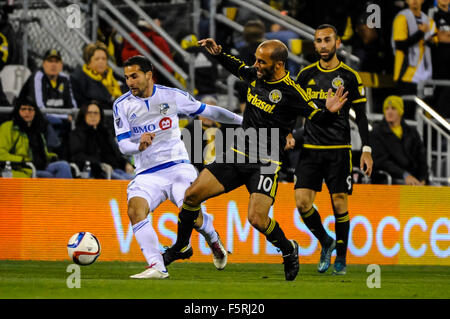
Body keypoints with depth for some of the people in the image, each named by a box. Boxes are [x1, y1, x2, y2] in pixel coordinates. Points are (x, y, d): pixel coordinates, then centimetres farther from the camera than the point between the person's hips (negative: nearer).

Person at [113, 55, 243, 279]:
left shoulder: (172, 96, 2)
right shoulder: (122, 105, 2)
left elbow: (206, 111, 13)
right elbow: (123, 145, -4)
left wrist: (243, 120, 16)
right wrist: (140, 145, -27)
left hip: (177, 166, -1)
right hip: (147, 174, 1)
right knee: (135, 207, -28)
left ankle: (213, 239, 20)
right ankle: (157, 267, -30)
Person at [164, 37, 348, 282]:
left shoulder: (291, 92, -15)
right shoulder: (255, 76, 4)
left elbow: (317, 117, -13)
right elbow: (237, 67, 26)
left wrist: (330, 111, -34)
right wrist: (219, 54, 13)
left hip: (266, 163, -6)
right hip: (238, 154, 6)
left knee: (257, 218, -22)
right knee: (192, 194, 0)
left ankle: (288, 250, 8)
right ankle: (180, 248, 21)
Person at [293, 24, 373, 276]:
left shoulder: (349, 76, 0)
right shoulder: (306, 75, 8)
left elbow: (361, 115, 2)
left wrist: (367, 150, -4)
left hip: (339, 149, -3)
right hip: (310, 148, 3)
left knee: (340, 204, -3)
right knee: (302, 201, -8)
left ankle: (341, 258, 12)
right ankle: (325, 242, 16)